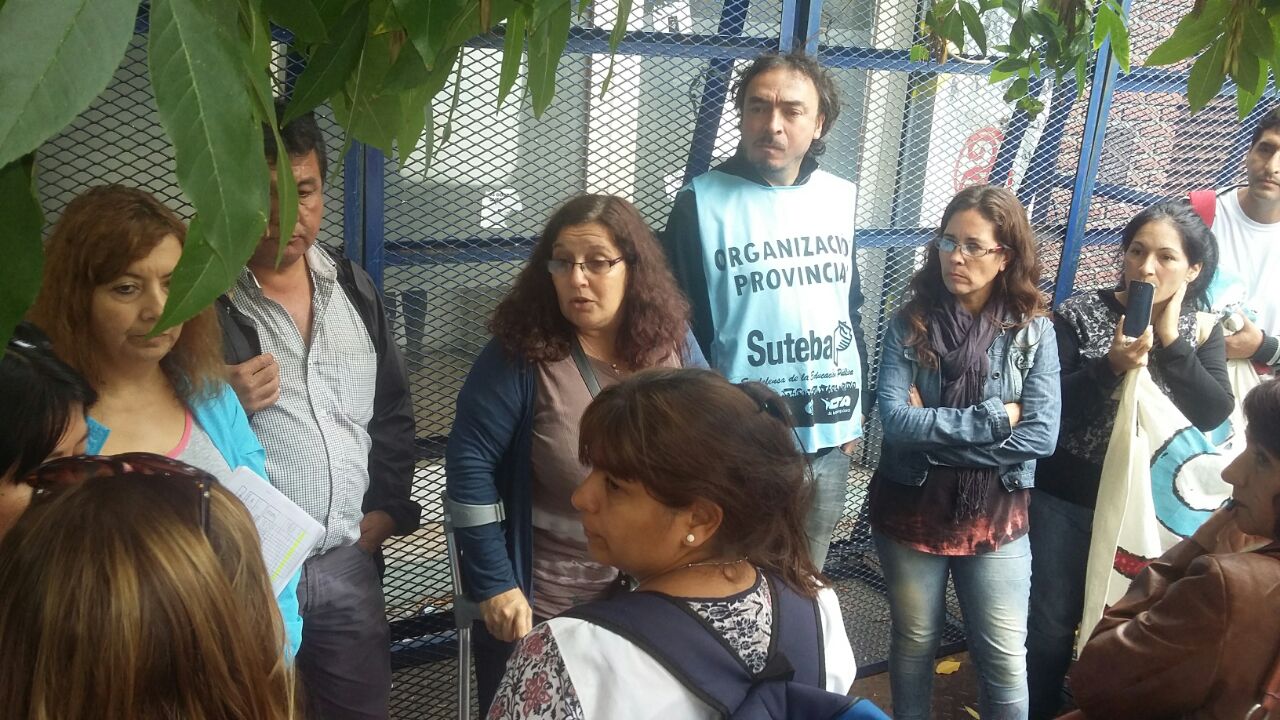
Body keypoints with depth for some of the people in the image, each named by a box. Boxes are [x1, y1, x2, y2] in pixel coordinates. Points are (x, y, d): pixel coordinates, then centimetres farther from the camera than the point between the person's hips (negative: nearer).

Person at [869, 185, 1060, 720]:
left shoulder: (1033, 330, -6)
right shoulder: (910, 323, -8)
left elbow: (1042, 435, -15)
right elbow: (895, 419, -19)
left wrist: (934, 435, -18)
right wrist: (993, 417, -19)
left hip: (995, 516, 0)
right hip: (910, 510, 0)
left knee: (1005, 657, 10)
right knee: (915, 642, 18)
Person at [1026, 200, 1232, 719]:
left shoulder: (1201, 332, 1)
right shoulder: (1078, 316, -8)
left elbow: (1213, 414, -12)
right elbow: (1049, 406, -14)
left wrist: (1170, 337, -18)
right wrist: (1111, 366, -28)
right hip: (1066, 501, -2)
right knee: (1049, 626, 5)